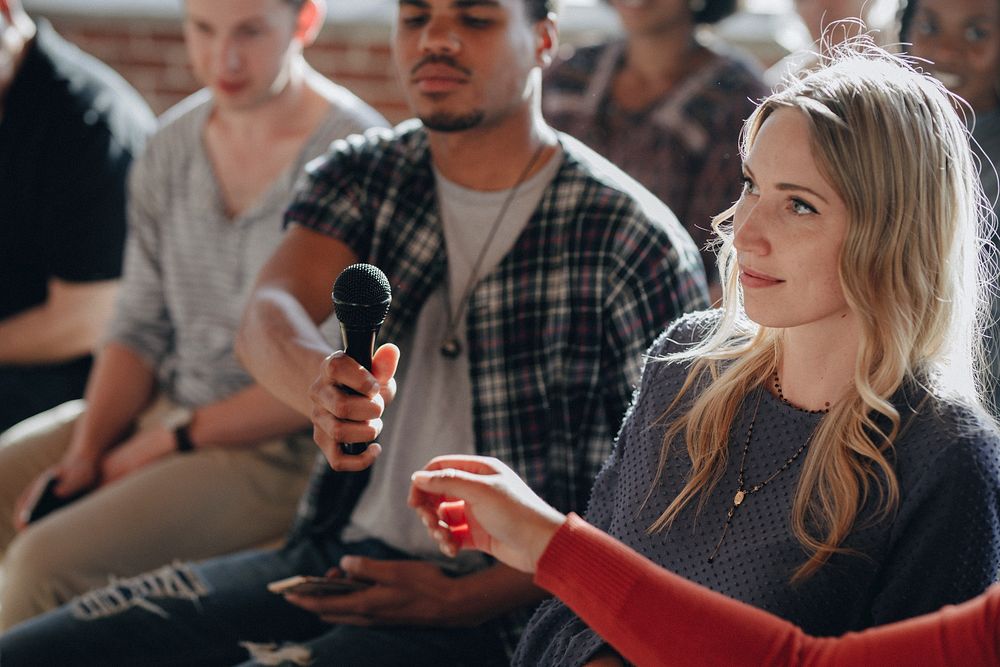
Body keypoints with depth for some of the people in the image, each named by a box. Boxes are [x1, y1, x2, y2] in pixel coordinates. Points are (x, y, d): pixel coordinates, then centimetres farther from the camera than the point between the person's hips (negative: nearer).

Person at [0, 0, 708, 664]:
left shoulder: (635, 241, -9)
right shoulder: (364, 175, 6)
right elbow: (267, 315, -13)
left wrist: (466, 599, -16)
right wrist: (319, 379, -38)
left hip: (489, 608, -5)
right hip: (329, 556, 6)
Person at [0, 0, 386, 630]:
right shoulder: (172, 145, 7)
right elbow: (141, 327, 10)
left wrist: (175, 438, -13)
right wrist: (84, 452, -6)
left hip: (279, 451, -7)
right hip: (163, 410, 7)